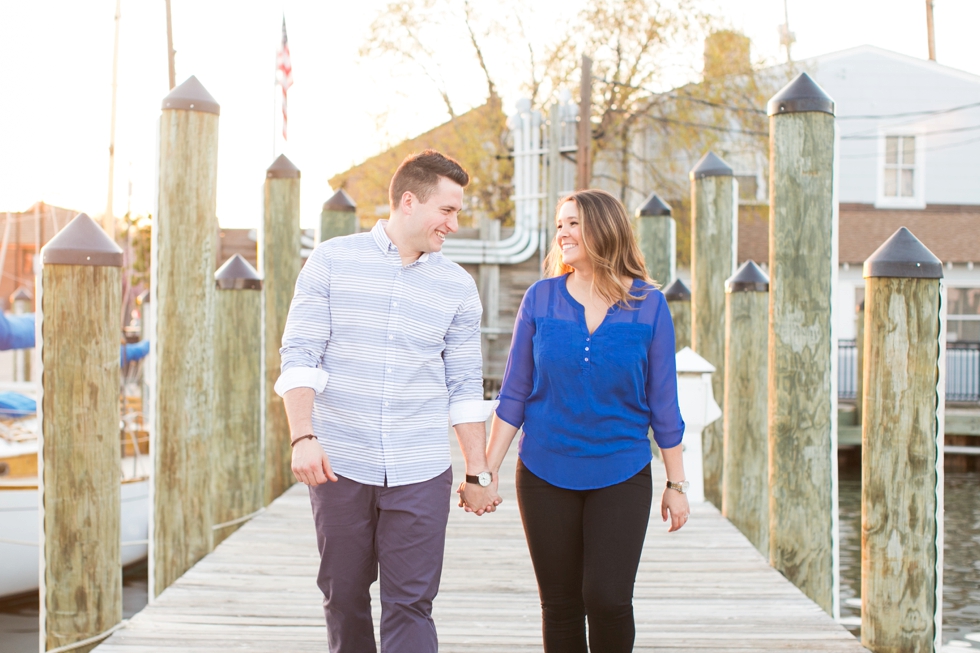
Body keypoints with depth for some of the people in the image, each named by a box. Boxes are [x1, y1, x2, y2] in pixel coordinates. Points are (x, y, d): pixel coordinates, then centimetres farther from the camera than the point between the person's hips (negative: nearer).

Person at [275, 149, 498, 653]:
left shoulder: (457, 286, 6)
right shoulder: (331, 261, 1)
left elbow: (465, 387, 9)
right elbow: (299, 356, -5)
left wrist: (479, 473, 8)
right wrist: (303, 437, -17)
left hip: (420, 476, 1)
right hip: (340, 466, 0)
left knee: (410, 605, -2)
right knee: (343, 598, 11)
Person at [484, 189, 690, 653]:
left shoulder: (648, 305, -3)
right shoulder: (541, 298, 0)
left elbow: (663, 403, 2)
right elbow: (514, 395, 4)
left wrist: (676, 483, 3)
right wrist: (487, 469, 0)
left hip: (621, 477, -1)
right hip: (545, 476, 2)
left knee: (608, 598, -11)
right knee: (560, 604, 7)